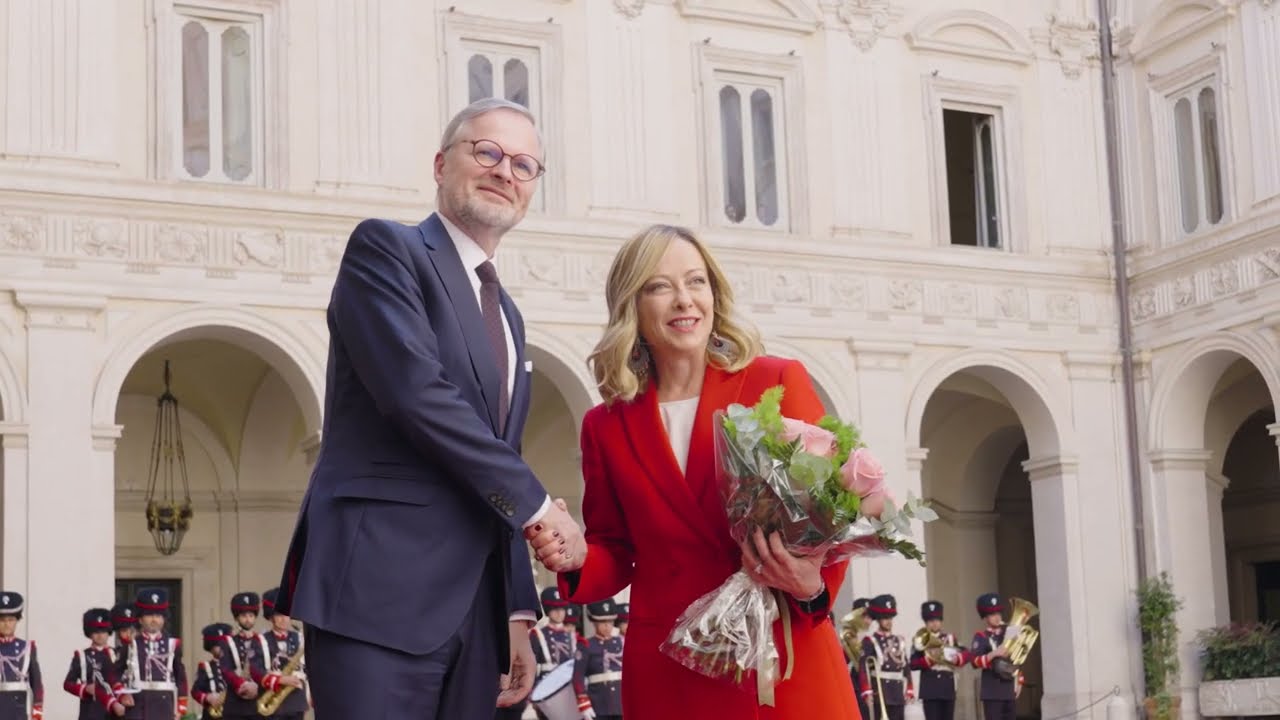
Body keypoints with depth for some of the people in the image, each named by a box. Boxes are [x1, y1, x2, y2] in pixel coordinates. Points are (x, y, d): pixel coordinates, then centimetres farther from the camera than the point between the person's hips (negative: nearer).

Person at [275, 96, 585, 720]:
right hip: (380, 590, -7)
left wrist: (517, 612, 14)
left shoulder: (504, 313, 23)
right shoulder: (384, 248, 0)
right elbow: (417, 391, -15)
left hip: (473, 610, 7)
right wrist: (538, 505, -10)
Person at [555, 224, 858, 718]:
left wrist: (812, 583, -20)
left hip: (788, 659, -2)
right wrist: (575, 558, -10)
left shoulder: (780, 383, -2)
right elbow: (616, 551, 12)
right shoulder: (606, 425, 6)